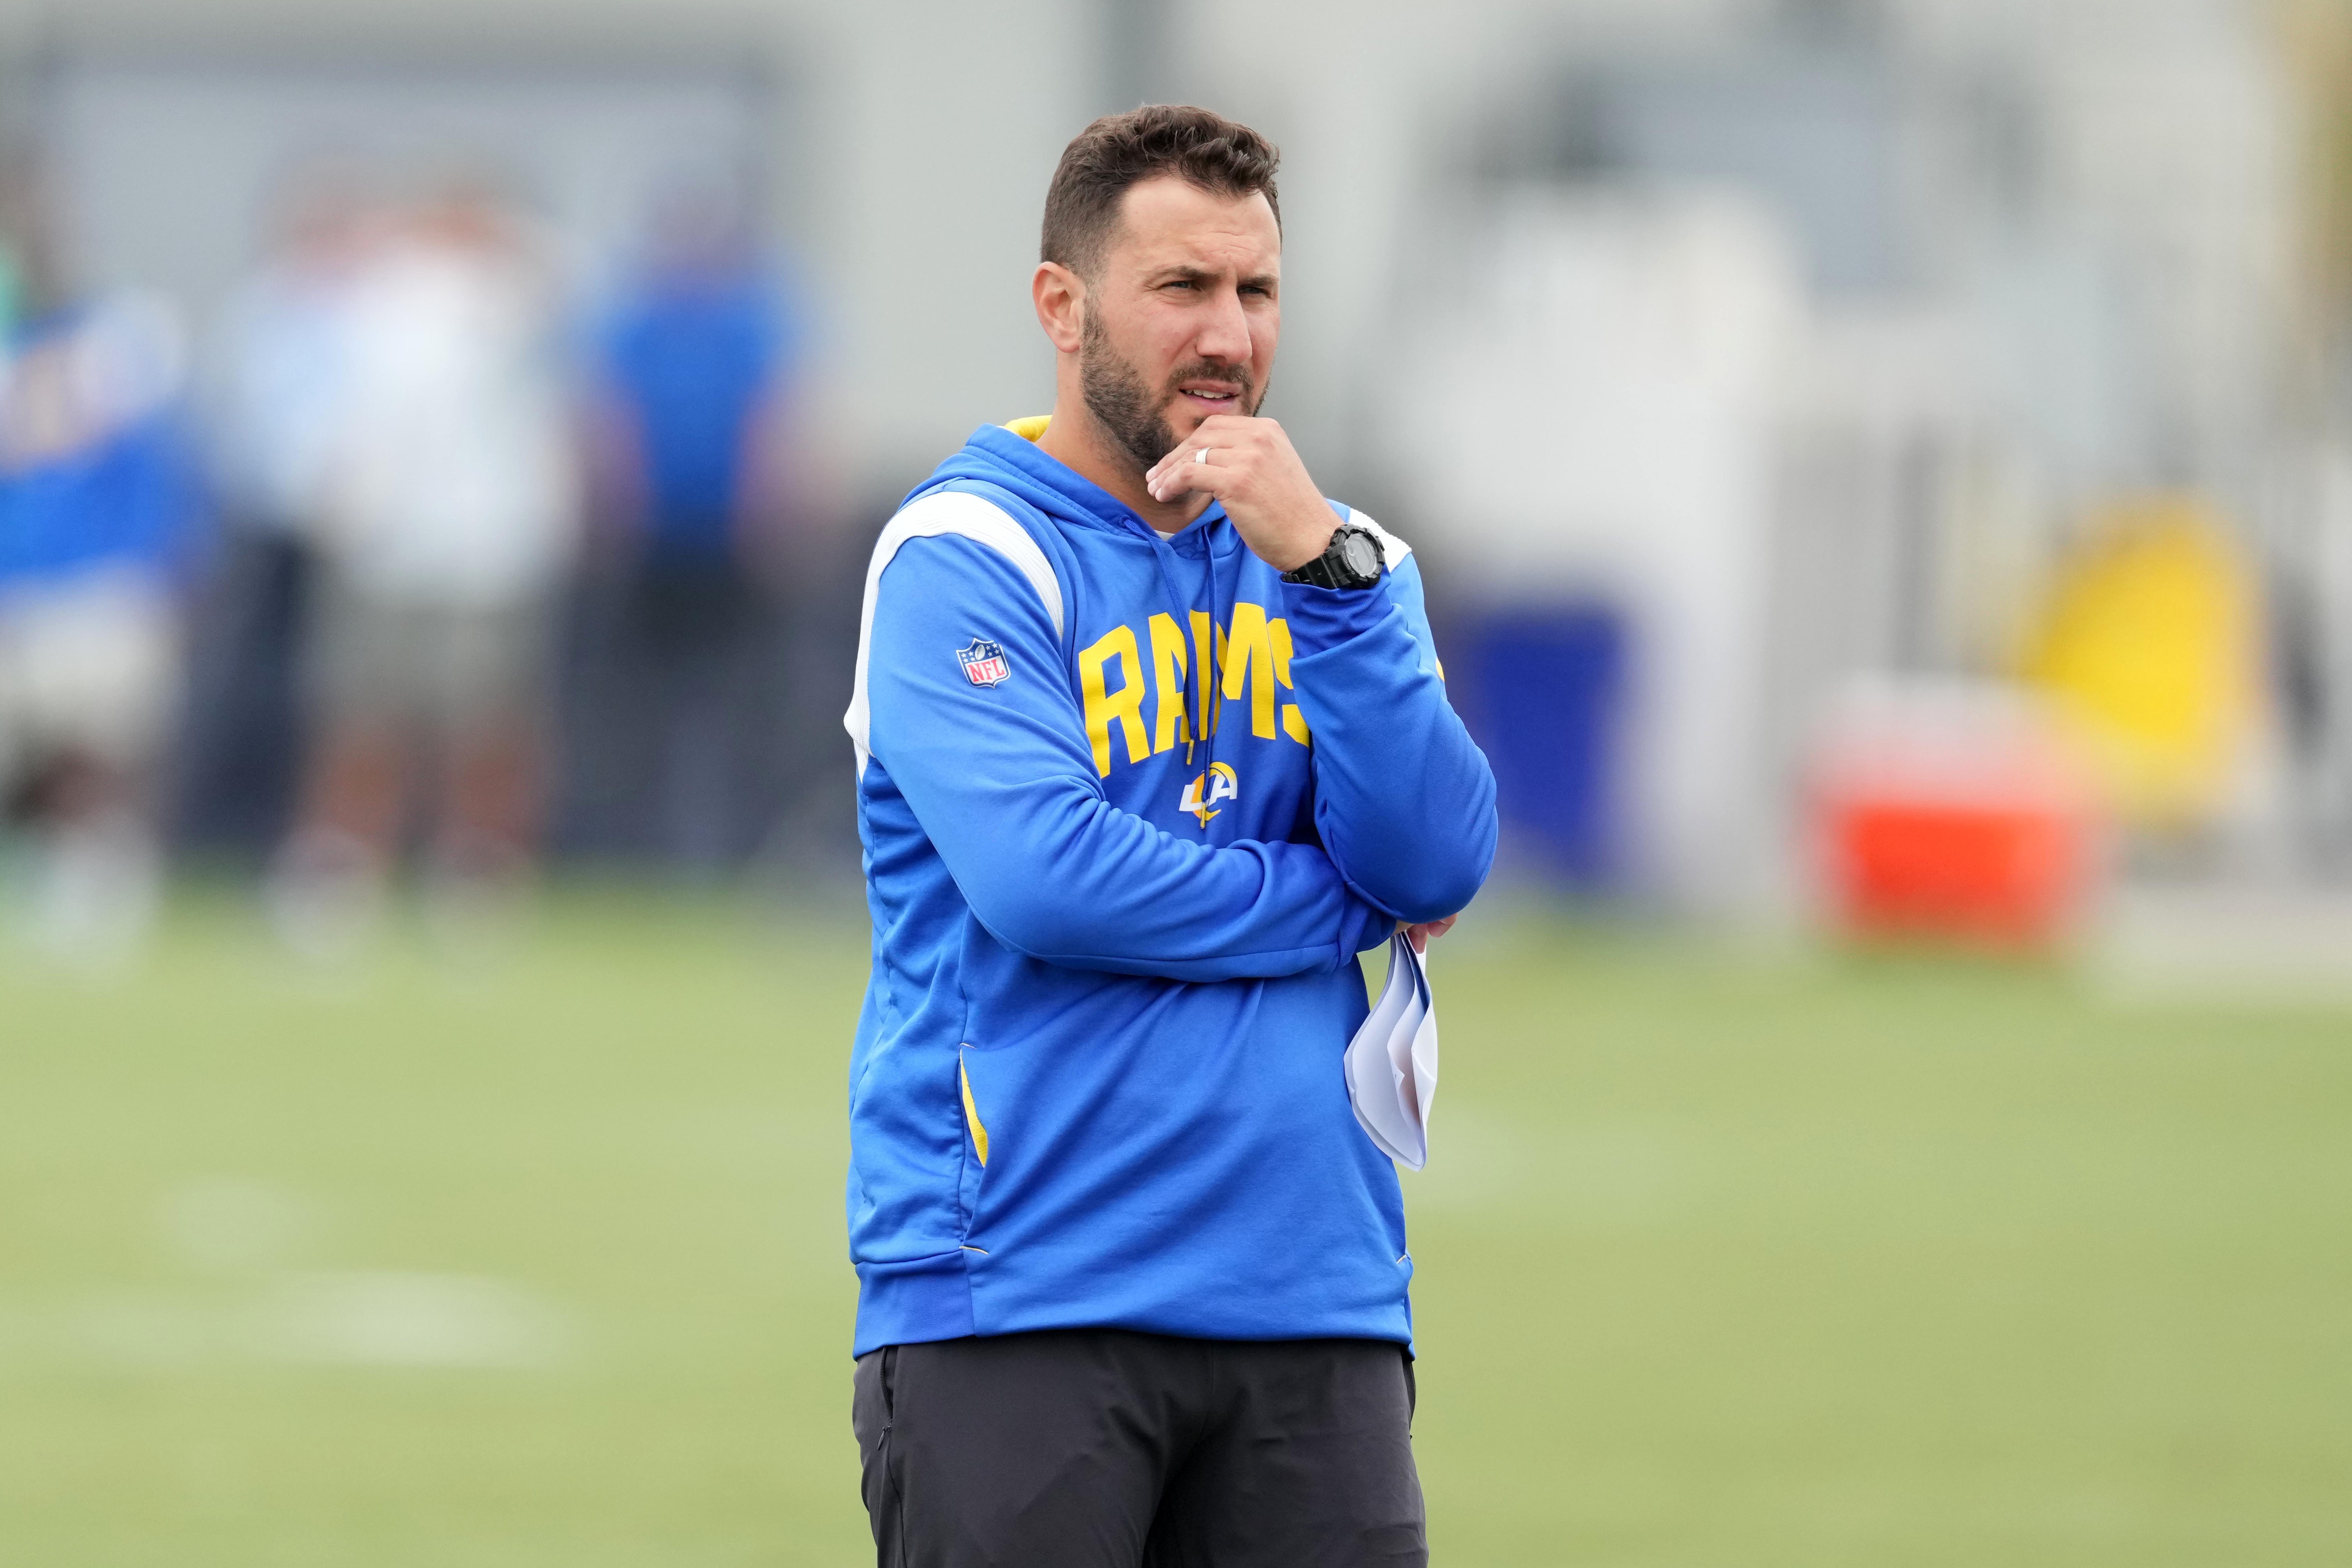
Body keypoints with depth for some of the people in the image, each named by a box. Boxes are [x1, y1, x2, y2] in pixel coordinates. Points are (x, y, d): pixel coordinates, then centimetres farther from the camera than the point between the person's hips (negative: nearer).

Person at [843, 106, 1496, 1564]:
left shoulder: (1340, 559, 15)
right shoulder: (964, 558, -3)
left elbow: (1438, 866, 0)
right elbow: (1043, 879, -17)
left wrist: (1322, 567, -10)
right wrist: (1349, 903, -4)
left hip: (1313, 1302, 5)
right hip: (1018, 1309, -5)